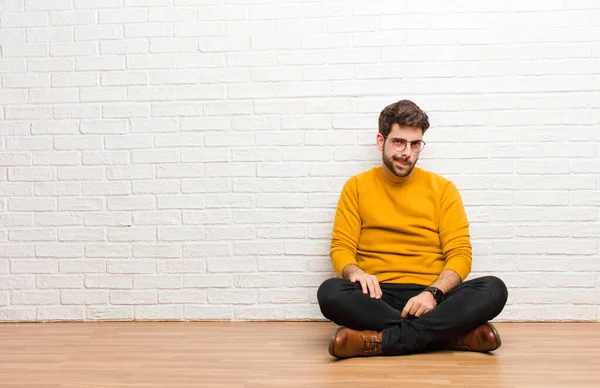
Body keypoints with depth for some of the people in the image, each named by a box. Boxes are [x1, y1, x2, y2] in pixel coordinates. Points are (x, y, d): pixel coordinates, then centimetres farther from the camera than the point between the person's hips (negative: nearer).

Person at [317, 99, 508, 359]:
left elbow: (460, 254, 2)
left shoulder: (442, 189, 9)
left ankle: (381, 340, -31)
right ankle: (455, 334, -29)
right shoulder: (357, 187, 11)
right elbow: (341, 247, 4)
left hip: (432, 297, 1)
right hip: (377, 298, 0)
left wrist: (433, 293, -17)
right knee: (330, 292, -33)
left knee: (494, 289, -27)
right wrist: (355, 272, -20)